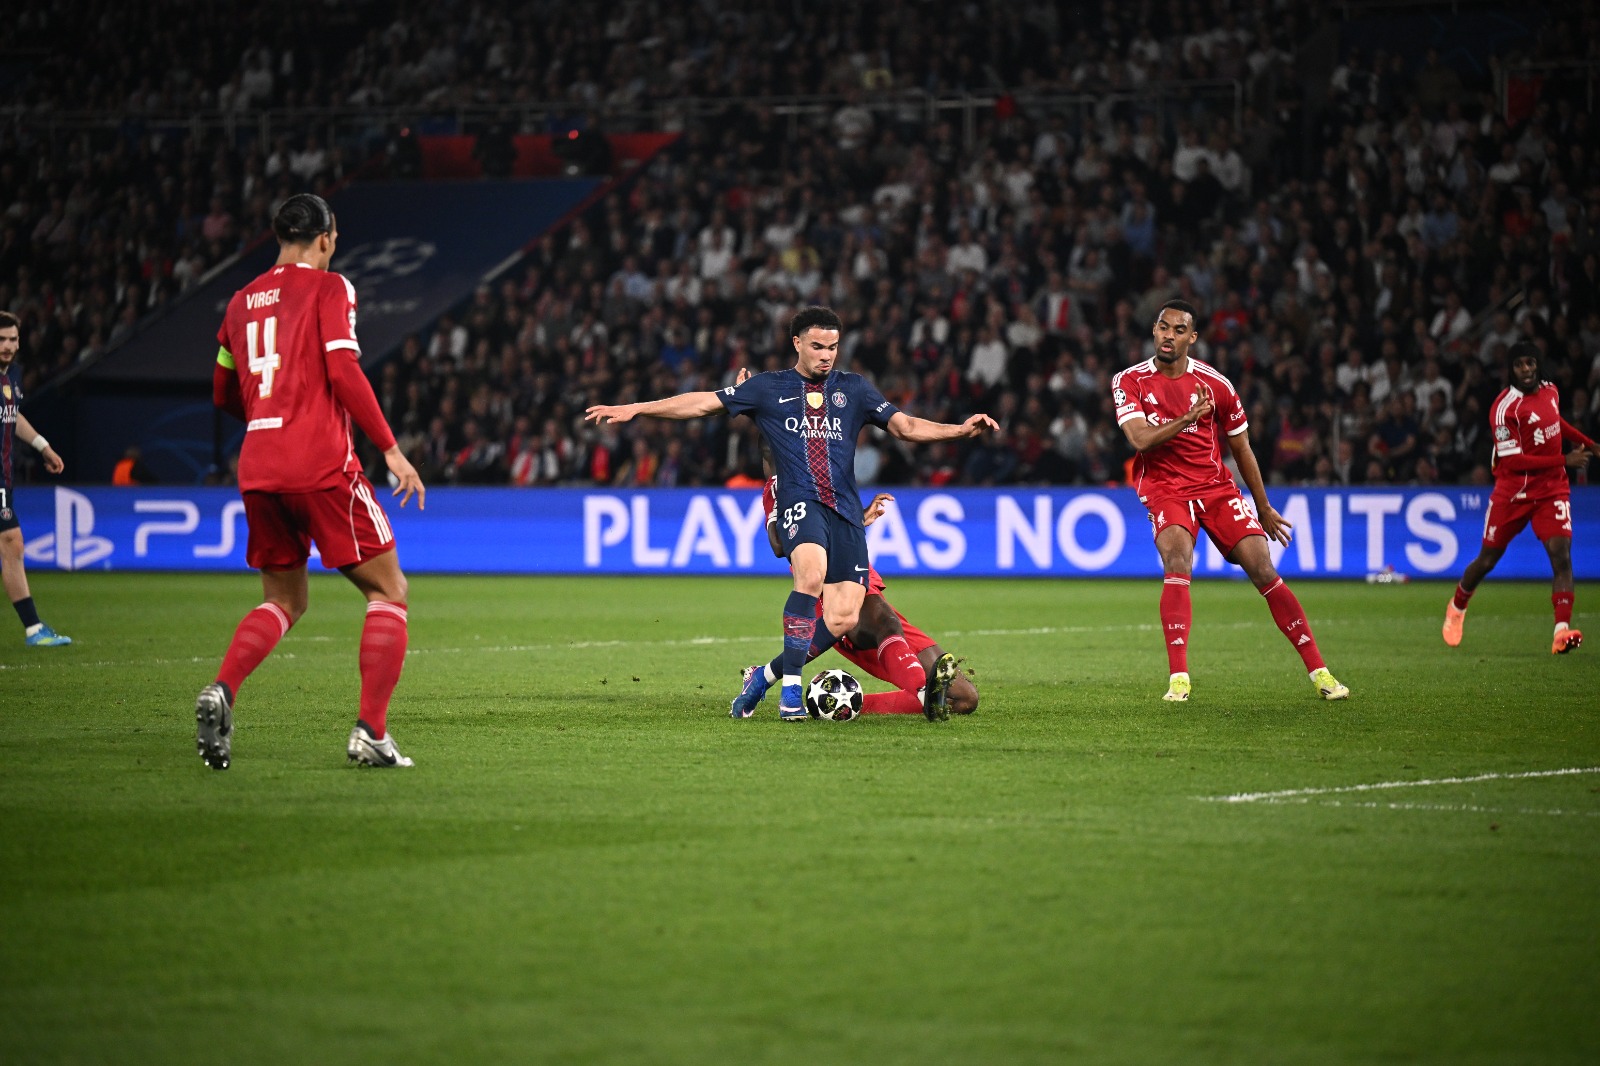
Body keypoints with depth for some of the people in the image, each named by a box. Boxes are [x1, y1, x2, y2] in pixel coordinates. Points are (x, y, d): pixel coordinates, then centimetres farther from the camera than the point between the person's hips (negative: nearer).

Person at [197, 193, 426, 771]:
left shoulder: (242, 300, 16)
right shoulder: (328, 287, -1)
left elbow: (223, 394, 23)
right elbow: (344, 372, -13)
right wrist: (392, 451, -10)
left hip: (257, 469, 6)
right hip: (323, 464, -6)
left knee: (283, 601, 19)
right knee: (388, 592, 5)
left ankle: (221, 691, -8)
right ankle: (371, 732, -7)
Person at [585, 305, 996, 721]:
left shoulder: (853, 389, 17)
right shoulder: (769, 388, 12)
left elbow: (906, 426, 13)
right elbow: (704, 403, 13)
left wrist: (961, 429, -3)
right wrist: (634, 409, 8)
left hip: (846, 511, 3)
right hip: (799, 501, -3)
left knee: (844, 618, -8)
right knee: (811, 575, -34)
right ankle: (790, 687, -27)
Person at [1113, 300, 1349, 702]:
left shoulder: (1215, 385, -1)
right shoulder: (1131, 381, -3)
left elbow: (1241, 448, 10)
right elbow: (1140, 439, -17)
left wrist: (1264, 508, 16)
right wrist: (1187, 418, -31)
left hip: (1215, 485, 1)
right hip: (1164, 489, -1)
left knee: (1263, 571, -8)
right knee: (1178, 564, -29)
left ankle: (1318, 672, -1)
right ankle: (1178, 678, -27)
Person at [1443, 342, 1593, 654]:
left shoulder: (1550, 390, 5)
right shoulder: (1505, 407, -19)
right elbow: (1513, 461, -23)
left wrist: (1587, 443, 23)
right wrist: (1564, 460, -23)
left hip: (1552, 490, 4)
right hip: (1513, 494, -4)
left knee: (1561, 555, -17)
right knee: (1487, 559, 10)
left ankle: (1562, 631, -26)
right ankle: (1457, 607, 40)